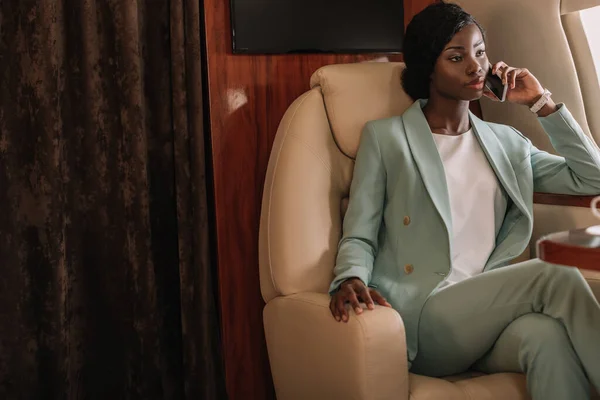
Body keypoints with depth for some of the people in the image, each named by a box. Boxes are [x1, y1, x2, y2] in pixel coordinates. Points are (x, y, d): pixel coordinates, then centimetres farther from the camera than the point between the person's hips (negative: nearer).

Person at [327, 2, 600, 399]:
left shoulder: (506, 143, 21)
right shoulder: (385, 136, 7)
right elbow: (358, 237, 4)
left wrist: (543, 103, 12)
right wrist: (351, 280, -20)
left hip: (491, 312, 4)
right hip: (420, 316, -3)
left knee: (549, 336, -35)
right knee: (557, 278, -28)